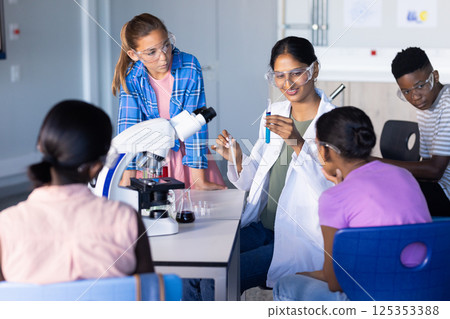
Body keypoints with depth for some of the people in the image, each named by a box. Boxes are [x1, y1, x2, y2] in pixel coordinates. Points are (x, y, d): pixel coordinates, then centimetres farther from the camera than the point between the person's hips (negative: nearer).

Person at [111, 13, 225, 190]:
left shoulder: (189, 67, -18)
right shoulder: (131, 76, -14)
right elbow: (129, 126, -17)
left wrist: (199, 180, -21)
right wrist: (127, 178, -27)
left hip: (186, 150, -1)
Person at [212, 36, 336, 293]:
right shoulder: (273, 114, 10)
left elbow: (332, 190, -21)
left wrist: (298, 144, -31)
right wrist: (238, 160, -6)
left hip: (304, 240, -6)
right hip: (263, 228, 6)